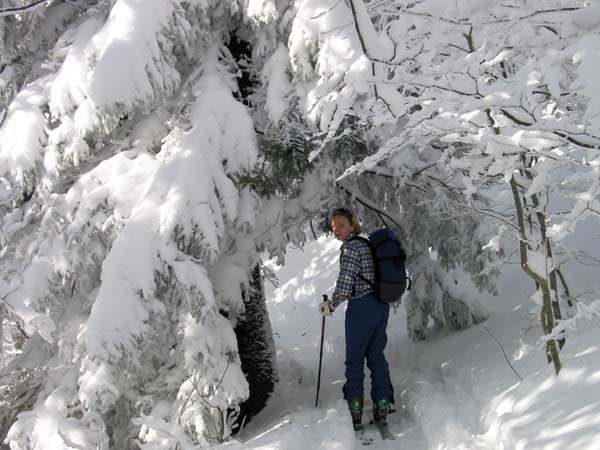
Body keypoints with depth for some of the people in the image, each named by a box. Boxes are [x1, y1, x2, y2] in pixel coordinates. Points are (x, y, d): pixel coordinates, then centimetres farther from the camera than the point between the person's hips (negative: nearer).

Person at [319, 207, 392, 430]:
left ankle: (355, 412, 4)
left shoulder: (350, 248, -14)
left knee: (355, 359, 1)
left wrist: (330, 305, -4)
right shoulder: (367, 244, 13)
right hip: (382, 306, 8)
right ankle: (382, 408, 16)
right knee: (376, 356, 13)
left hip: (361, 307, -8)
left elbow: (344, 287, -20)